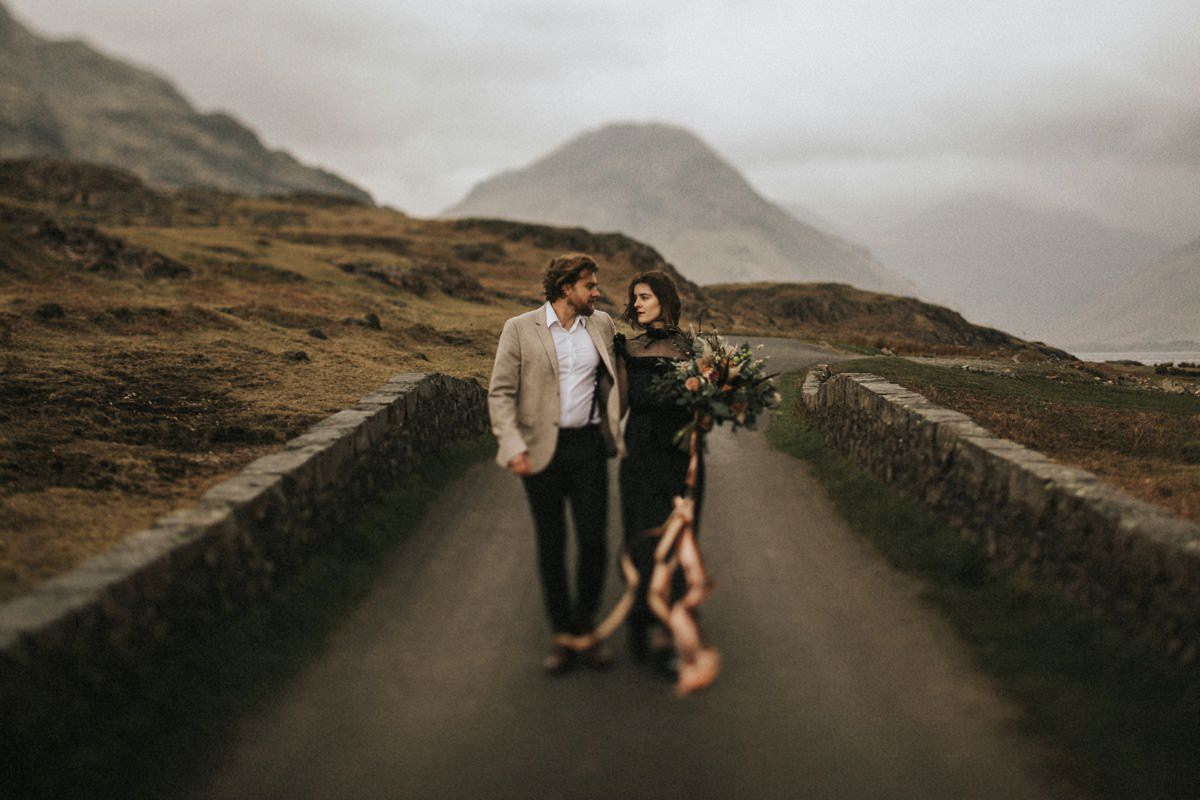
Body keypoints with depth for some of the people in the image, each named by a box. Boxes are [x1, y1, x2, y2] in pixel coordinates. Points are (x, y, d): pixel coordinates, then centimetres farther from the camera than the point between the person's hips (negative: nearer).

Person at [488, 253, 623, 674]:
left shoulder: (602, 324, 8)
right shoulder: (520, 329, -4)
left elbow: (613, 378, 21)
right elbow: (500, 393, -5)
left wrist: (616, 431, 9)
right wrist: (513, 447, -16)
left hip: (589, 445, 3)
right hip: (542, 449, -2)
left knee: (594, 539, 0)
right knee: (551, 544, 7)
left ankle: (586, 628, 19)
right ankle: (561, 634, 19)